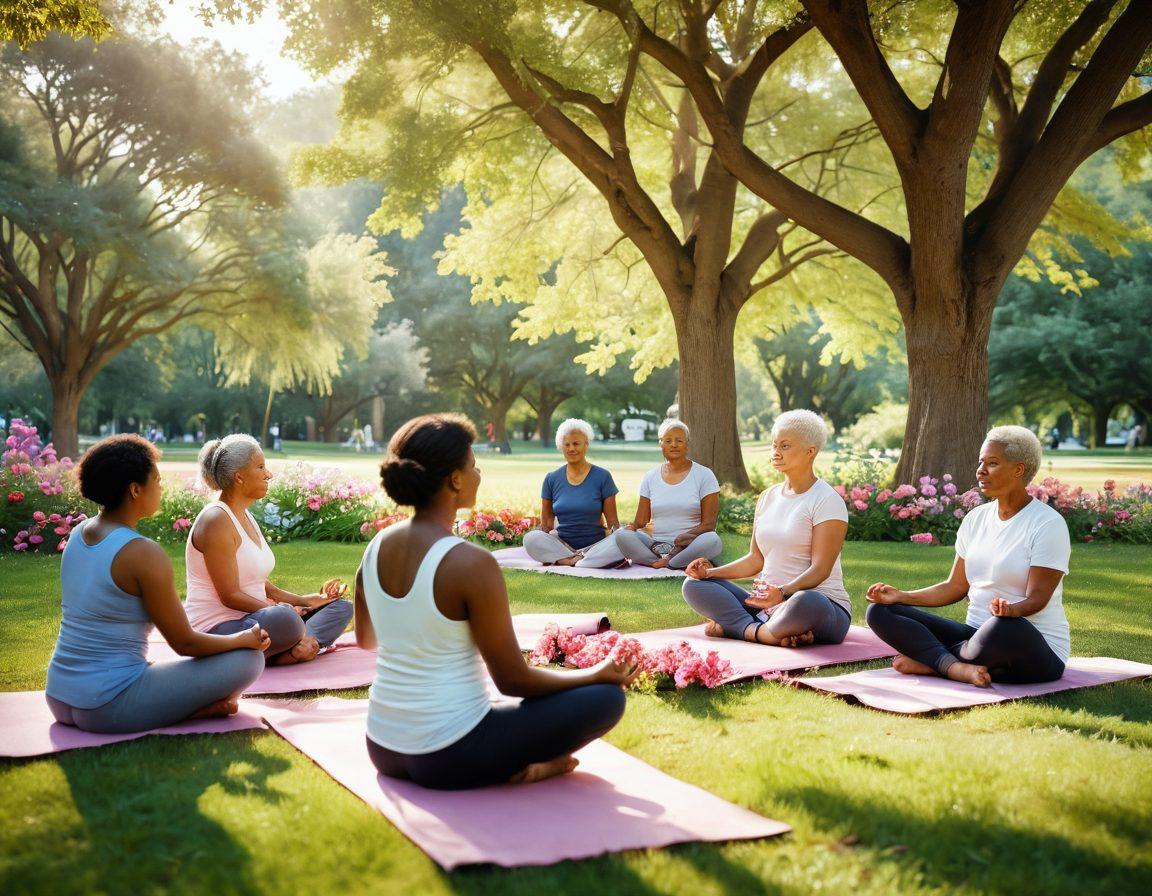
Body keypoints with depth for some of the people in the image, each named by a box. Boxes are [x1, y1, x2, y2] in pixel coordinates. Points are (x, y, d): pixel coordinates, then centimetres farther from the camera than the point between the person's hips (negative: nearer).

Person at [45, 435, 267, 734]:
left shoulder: (79, 533, 7)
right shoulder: (144, 553, -18)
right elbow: (185, 643, -12)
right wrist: (245, 639, 5)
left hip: (59, 698, 8)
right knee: (249, 659, -7)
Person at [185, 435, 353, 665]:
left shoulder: (246, 517, 15)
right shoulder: (216, 520, -15)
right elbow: (230, 596, -19)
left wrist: (307, 600, 5)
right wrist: (282, 611, -20)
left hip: (249, 619, 10)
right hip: (216, 628, -10)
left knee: (341, 607, 7)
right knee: (285, 620, -41)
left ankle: (302, 645, -18)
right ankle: (308, 643, -11)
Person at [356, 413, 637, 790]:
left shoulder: (377, 546, 1)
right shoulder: (471, 562, -21)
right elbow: (513, 681, -13)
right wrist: (599, 674, 2)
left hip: (383, 748, 6)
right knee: (607, 697, 3)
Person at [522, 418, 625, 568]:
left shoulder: (602, 477, 3)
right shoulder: (552, 479, 9)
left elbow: (613, 522, 4)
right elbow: (546, 524, 11)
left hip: (595, 544, -2)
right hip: (562, 543, 2)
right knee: (530, 538, -27)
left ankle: (563, 561, -28)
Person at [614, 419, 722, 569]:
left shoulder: (704, 475, 3)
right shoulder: (650, 477, 13)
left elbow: (709, 524, -3)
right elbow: (641, 521, 10)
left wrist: (688, 535, -23)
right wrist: (631, 527, -14)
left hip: (688, 546, -2)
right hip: (655, 545, 3)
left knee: (712, 540, -35)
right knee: (621, 534, -25)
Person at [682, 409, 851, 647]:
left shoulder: (826, 500, -7)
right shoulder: (768, 497, 14)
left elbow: (820, 569, -16)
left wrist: (784, 592, -34)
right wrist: (711, 572, 0)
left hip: (822, 603, -7)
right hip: (768, 603, 7)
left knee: (805, 601, -43)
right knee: (694, 584, -6)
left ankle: (739, 628, -20)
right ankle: (761, 631, -23)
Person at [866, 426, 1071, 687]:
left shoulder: (1048, 525, -8)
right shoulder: (976, 518, 11)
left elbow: (1037, 598, -15)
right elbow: (955, 587, 11)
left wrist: (1011, 609, -38)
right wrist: (901, 596, -3)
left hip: (1034, 650, -6)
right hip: (976, 634, 6)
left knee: (1006, 626, -44)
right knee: (880, 611, -8)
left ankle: (930, 661, -17)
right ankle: (956, 667, -30)